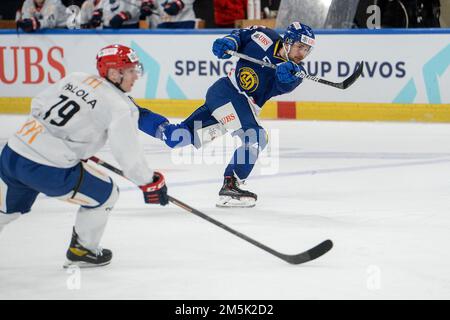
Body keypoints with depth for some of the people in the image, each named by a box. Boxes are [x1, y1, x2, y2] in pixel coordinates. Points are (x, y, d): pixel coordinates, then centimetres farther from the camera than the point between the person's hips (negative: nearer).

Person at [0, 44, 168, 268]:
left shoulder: (75, 79, 13)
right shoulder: (119, 106, -7)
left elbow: (38, 105, 20)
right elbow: (128, 154, -9)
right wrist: (150, 182, 5)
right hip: (46, 170, -7)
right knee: (105, 194, 15)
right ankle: (82, 251, 28)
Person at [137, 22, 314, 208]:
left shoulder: (296, 72, -2)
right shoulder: (267, 38, -6)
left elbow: (285, 85, -23)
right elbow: (241, 35, 10)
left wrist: (289, 73, -45)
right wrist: (228, 42, -10)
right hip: (225, 91, -5)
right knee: (256, 137, -24)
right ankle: (229, 186, -23)